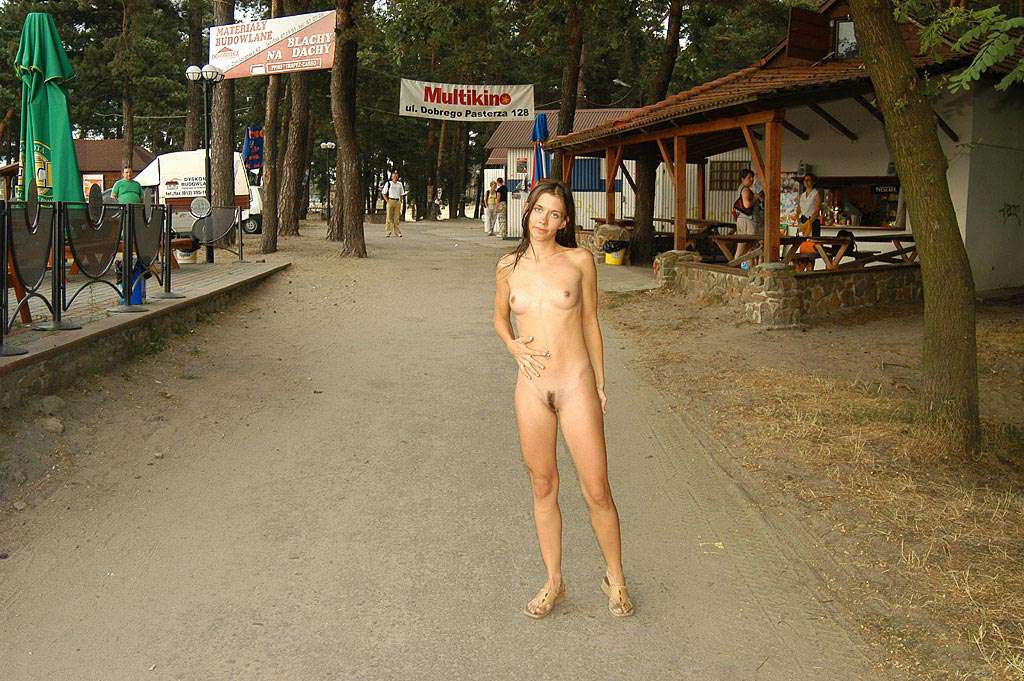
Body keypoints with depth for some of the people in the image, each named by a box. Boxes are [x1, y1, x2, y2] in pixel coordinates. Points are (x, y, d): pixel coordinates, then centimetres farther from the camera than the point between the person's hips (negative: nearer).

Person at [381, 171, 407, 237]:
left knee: (397, 218, 5)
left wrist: (400, 201, 9)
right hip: (390, 201, -3)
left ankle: (397, 232, 10)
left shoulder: (400, 184, 11)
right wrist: (387, 201, -6)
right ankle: (388, 232, -2)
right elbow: (383, 193, 2)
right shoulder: (388, 183, 0)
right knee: (389, 217, -4)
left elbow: (401, 194, 21)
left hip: (398, 202, 3)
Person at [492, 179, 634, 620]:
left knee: (597, 491, 0)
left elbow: (590, 322, 6)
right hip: (531, 388, 2)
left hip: (576, 385, -2)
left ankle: (615, 578, 22)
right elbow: (499, 316, 19)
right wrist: (513, 345, -2)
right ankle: (553, 582, 27)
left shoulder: (579, 261, -1)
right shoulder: (509, 266, 4)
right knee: (543, 487, 12)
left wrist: (600, 385, 6)